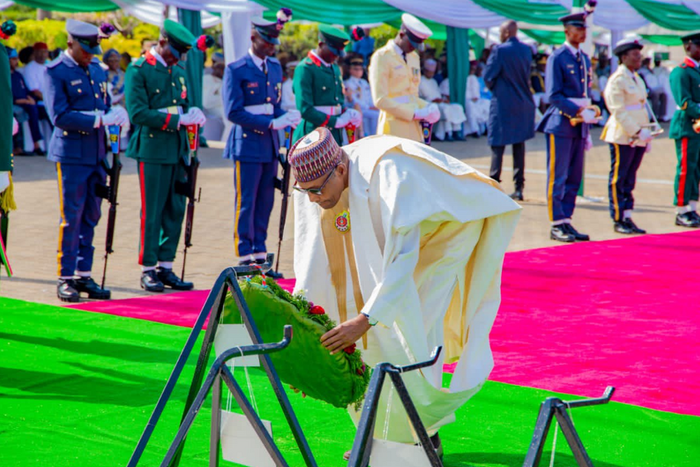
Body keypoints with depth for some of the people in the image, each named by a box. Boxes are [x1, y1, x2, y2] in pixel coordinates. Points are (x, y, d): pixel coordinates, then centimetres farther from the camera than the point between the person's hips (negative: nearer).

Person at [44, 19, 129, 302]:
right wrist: (99, 119, -21)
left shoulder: (96, 69, 14)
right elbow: (59, 116, -16)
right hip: (71, 155, -7)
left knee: (90, 218, 9)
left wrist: (114, 115, -2)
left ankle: (84, 275, 15)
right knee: (71, 218, -5)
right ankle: (66, 278, 2)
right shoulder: (55, 72, -8)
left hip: (97, 154, 7)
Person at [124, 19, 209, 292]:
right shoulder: (138, 70, -7)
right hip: (153, 151, -7)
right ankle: (148, 270, 5)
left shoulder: (179, 72, 16)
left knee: (175, 211, 8)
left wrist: (192, 114, -2)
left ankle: (165, 267, 15)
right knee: (152, 213, -3)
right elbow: (138, 114, -16)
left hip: (177, 151, 7)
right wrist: (178, 119, -18)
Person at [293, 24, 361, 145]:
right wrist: (336, 121, -15)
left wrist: (348, 114, -1)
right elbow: (305, 110, -17)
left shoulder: (335, 68, 17)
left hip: (336, 136, 8)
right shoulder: (304, 69, -9)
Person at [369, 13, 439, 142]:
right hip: (394, 129, -7)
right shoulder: (381, 57, -4)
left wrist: (427, 107, 2)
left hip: (414, 127, 7)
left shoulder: (414, 57, 19)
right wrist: (415, 113, -16)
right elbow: (380, 100, -12)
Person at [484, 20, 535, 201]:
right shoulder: (526, 50, 6)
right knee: (519, 146, 9)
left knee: (498, 146, 0)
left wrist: (494, 88, 9)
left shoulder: (500, 50, -13)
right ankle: (519, 187, 8)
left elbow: (488, 76, -9)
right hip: (523, 104, 5)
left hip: (503, 104, -5)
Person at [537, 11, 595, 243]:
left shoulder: (585, 59, 15)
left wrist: (588, 128, 17)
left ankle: (566, 222, 13)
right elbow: (553, 96, -13)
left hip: (579, 126, 7)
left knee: (574, 178, 8)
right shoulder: (557, 58, -7)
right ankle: (557, 225, -2)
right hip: (561, 124, -7)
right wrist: (578, 111, -20)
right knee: (558, 177, -4)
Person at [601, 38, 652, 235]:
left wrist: (646, 134, 14)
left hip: (638, 137, 8)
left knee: (630, 178, 9)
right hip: (622, 136, -8)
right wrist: (637, 132, -19)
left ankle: (627, 218, 11)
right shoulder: (617, 80, -10)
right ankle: (618, 220, 1)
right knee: (618, 178, -2)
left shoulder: (637, 78, 16)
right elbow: (618, 112, -15)